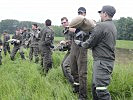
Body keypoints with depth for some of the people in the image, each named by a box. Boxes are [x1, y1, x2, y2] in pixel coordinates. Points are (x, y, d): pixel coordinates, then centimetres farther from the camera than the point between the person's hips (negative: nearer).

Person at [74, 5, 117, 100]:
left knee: (101, 89, -11)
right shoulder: (113, 27, 15)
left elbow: (89, 44, -12)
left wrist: (80, 43, 7)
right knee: (95, 86, 18)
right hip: (108, 60, 10)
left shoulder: (101, 26, -15)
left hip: (102, 61, -10)